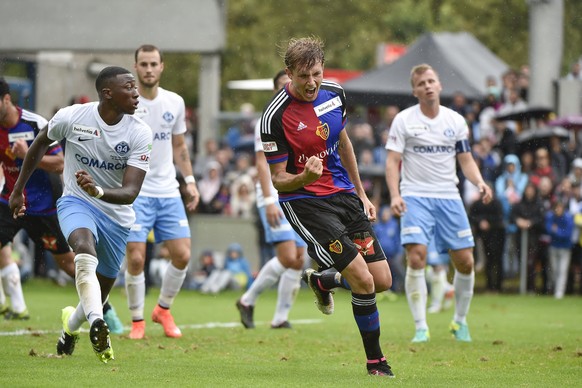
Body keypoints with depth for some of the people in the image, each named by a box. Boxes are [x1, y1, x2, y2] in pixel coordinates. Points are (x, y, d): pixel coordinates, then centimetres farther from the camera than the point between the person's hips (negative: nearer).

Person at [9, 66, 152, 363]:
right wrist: (18, 189, 13)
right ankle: (96, 324, -48)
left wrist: (98, 191, -42)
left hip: (116, 214, 2)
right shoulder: (71, 117, -15)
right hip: (76, 202, -2)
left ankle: (71, 325, 44)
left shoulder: (140, 134, -15)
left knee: (100, 294, 11)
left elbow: (130, 192, -22)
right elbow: (40, 144, 7)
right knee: (85, 248, -37)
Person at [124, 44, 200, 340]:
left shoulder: (175, 102, 8)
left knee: (182, 255, -3)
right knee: (136, 258, -10)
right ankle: (137, 321, 7)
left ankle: (163, 310, 20)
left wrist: (190, 181, 11)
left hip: (169, 193, 4)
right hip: (135, 192, -4)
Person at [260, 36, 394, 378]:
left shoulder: (335, 93, 0)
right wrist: (305, 177, -34)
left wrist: (361, 193, 20)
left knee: (382, 281, 3)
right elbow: (278, 179, -12)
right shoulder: (276, 116, -19)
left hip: (343, 194, 6)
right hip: (304, 201, -6)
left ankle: (321, 281, 34)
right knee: (363, 280, -17)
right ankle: (375, 362, 2)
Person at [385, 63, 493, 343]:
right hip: (415, 196, -3)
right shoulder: (403, 120, 0)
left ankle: (460, 321, 20)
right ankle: (421, 327, -13)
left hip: (448, 197, 3)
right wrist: (395, 195, -17)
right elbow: (393, 161, -3)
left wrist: (480, 183, -6)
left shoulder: (456, 121, 9)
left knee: (465, 261, -1)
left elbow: (466, 160, 13)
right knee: (416, 256, -19)